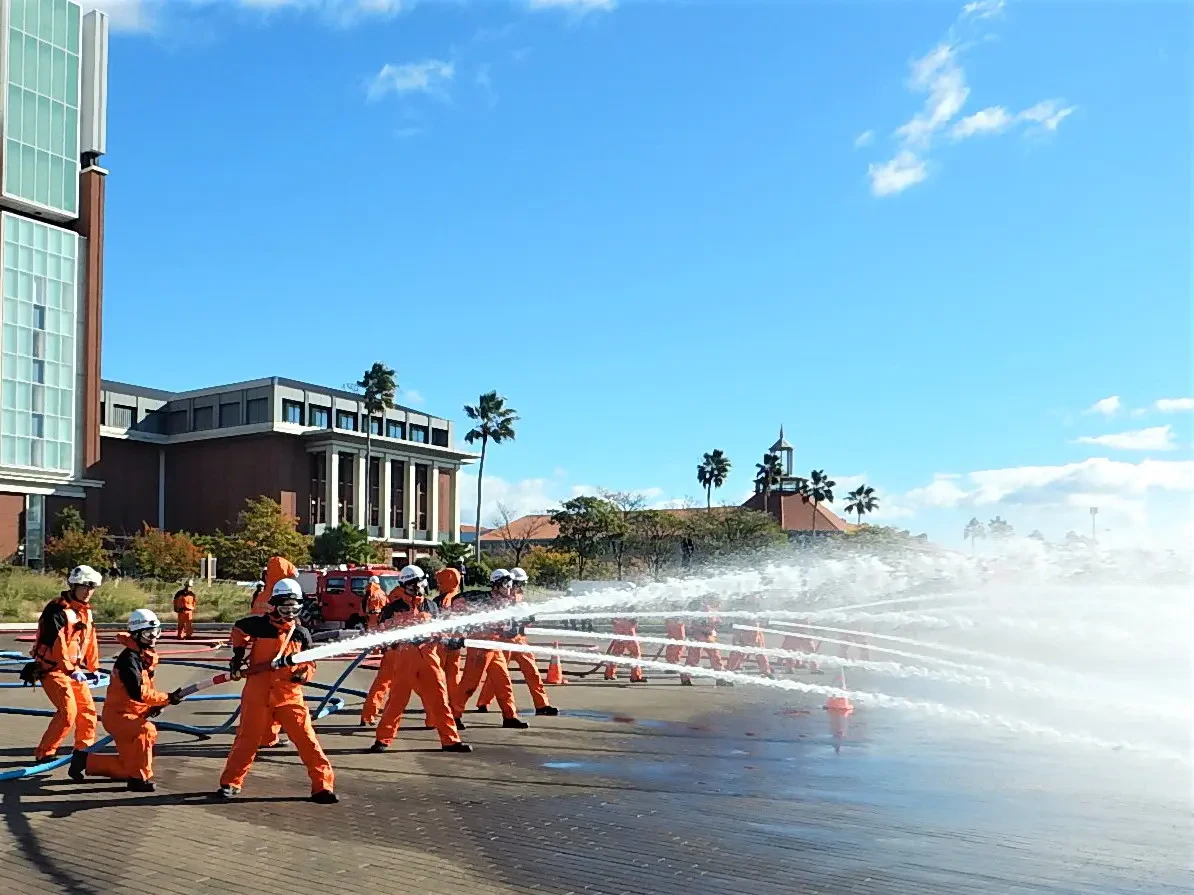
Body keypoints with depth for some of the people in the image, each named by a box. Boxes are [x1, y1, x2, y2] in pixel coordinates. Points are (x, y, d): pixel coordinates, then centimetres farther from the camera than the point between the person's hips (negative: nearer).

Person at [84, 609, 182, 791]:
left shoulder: (146, 656, 8)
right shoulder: (129, 658, -22)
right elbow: (137, 692, -32)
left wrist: (154, 705, 0)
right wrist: (167, 698, -30)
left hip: (133, 714, 9)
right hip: (117, 715, -9)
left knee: (129, 766, 14)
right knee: (147, 730, -36)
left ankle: (87, 761, 32)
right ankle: (140, 779, -23)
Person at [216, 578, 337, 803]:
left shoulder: (302, 634, 4)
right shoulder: (259, 625, -4)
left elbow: (309, 662, 12)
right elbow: (238, 629, 17)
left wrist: (303, 674, -8)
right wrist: (239, 651, 4)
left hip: (289, 694, 1)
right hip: (257, 693, -1)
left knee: (306, 738, -5)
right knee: (248, 738, 11)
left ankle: (323, 785, 0)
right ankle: (230, 782, 30)